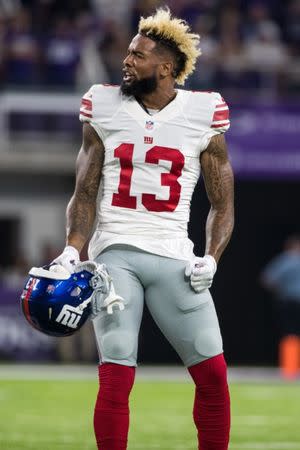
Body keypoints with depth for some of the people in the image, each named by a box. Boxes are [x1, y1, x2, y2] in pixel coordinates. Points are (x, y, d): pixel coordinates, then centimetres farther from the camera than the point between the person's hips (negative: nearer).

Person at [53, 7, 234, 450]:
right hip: (115, 253, 0)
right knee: (116, 377, -10)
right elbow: (85, 194, 9)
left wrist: (211, 258, -7)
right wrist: (73, 248, -7)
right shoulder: (105, 108, 7)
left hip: (173, 257, 0)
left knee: (213, 374, -4)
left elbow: (223, 203, 9)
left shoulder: (203, 116, 4)